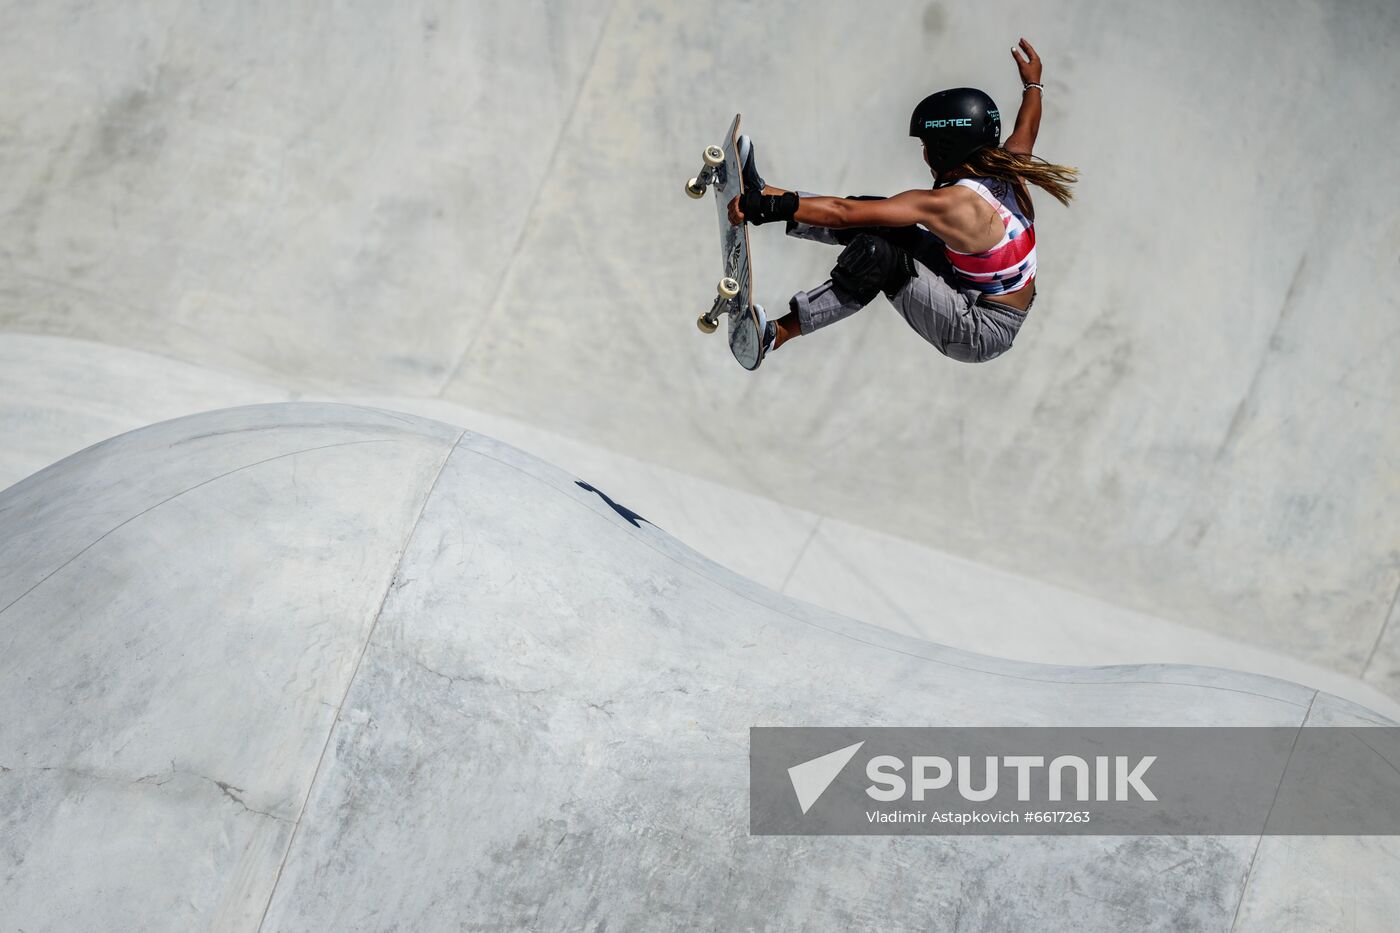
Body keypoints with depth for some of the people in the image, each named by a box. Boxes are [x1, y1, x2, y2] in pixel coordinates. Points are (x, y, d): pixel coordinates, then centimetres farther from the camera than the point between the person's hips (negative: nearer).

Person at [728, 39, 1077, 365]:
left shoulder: (951, 204, -27)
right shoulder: (1009, 170, -4)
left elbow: (845, 213, -30)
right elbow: (1026, 130, 23)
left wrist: (769, 208, -29)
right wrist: (1032, 83, 41)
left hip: (982, 334, -9)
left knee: (876, 254, -25)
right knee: (872, 222, 0)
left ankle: (776, 334, -24)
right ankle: (762, 190, 3)